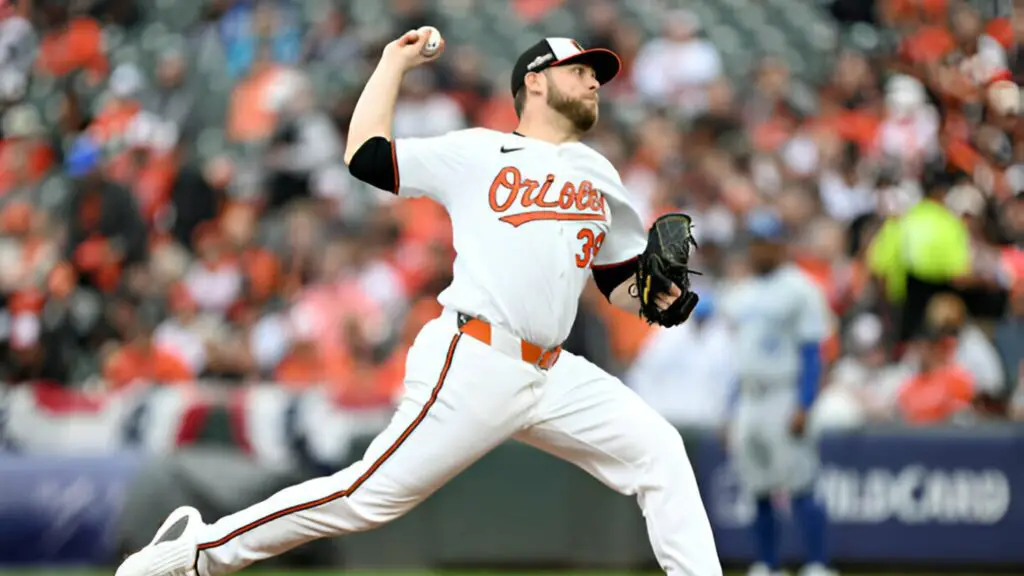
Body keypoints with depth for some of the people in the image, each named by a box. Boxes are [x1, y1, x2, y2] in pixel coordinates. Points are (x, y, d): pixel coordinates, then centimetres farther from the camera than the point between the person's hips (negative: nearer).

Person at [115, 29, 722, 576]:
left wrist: (655, 296, 0)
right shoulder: (478, 153, 5)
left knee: (659, 451, -2)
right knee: (371, 496, -11)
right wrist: (395, 62, 9)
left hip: (553, 375, 6)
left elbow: (622, 284, 23)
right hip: (473, 366, -6)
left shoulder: (602, 178, 20)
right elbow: (366, 158, 2)